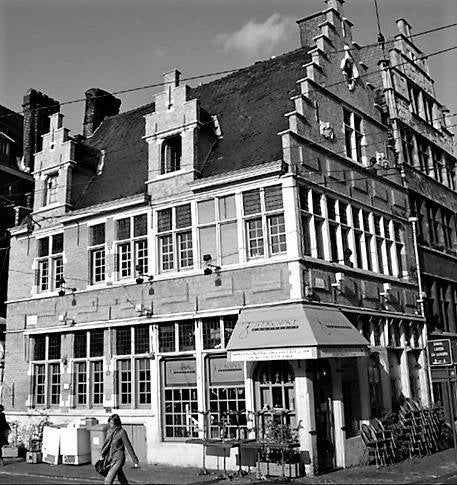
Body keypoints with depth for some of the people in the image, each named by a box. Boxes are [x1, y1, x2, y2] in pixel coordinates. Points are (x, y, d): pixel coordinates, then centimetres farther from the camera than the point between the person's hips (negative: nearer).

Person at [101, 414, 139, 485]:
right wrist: (102, 455, 3)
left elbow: (128, 446, -11)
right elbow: (106, 443, 14)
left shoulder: (122, 432, -14)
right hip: (111, 459, 7)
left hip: (118, 459, -6)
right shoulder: (110, 431, 4)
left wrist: (135, 460, -9)